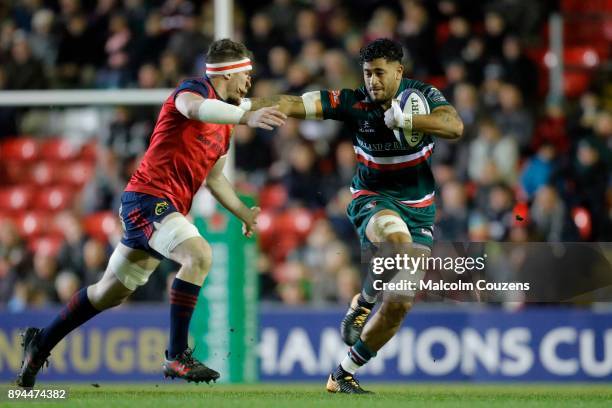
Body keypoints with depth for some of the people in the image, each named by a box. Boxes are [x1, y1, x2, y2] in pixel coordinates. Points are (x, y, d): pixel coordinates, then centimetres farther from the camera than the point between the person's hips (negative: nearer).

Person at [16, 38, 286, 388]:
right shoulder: (196, 88, -9)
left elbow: (214, 178, 31)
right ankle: (177, 356, -30)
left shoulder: (225, 125, 18)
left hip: (169, 210, 10)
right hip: (148, 198, -10)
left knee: (111, 293, 17)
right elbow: (195, 108, -36)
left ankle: (40, 343, 32)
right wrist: (246, 116, -49)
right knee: (199, 255, -30)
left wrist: (244, 213, 21)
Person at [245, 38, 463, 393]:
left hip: (419, 209, 2)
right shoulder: (353, 103, -10)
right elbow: (292, 105, -15)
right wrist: (239, 107, -23)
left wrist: (405, 120, -32)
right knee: (399, 242, -40)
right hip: (374, 200, -2)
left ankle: (344, 375, 11)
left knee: (401, 303, -4)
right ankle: (363, 303, -11)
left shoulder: (423, 96, -7)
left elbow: (455, 126, -24)